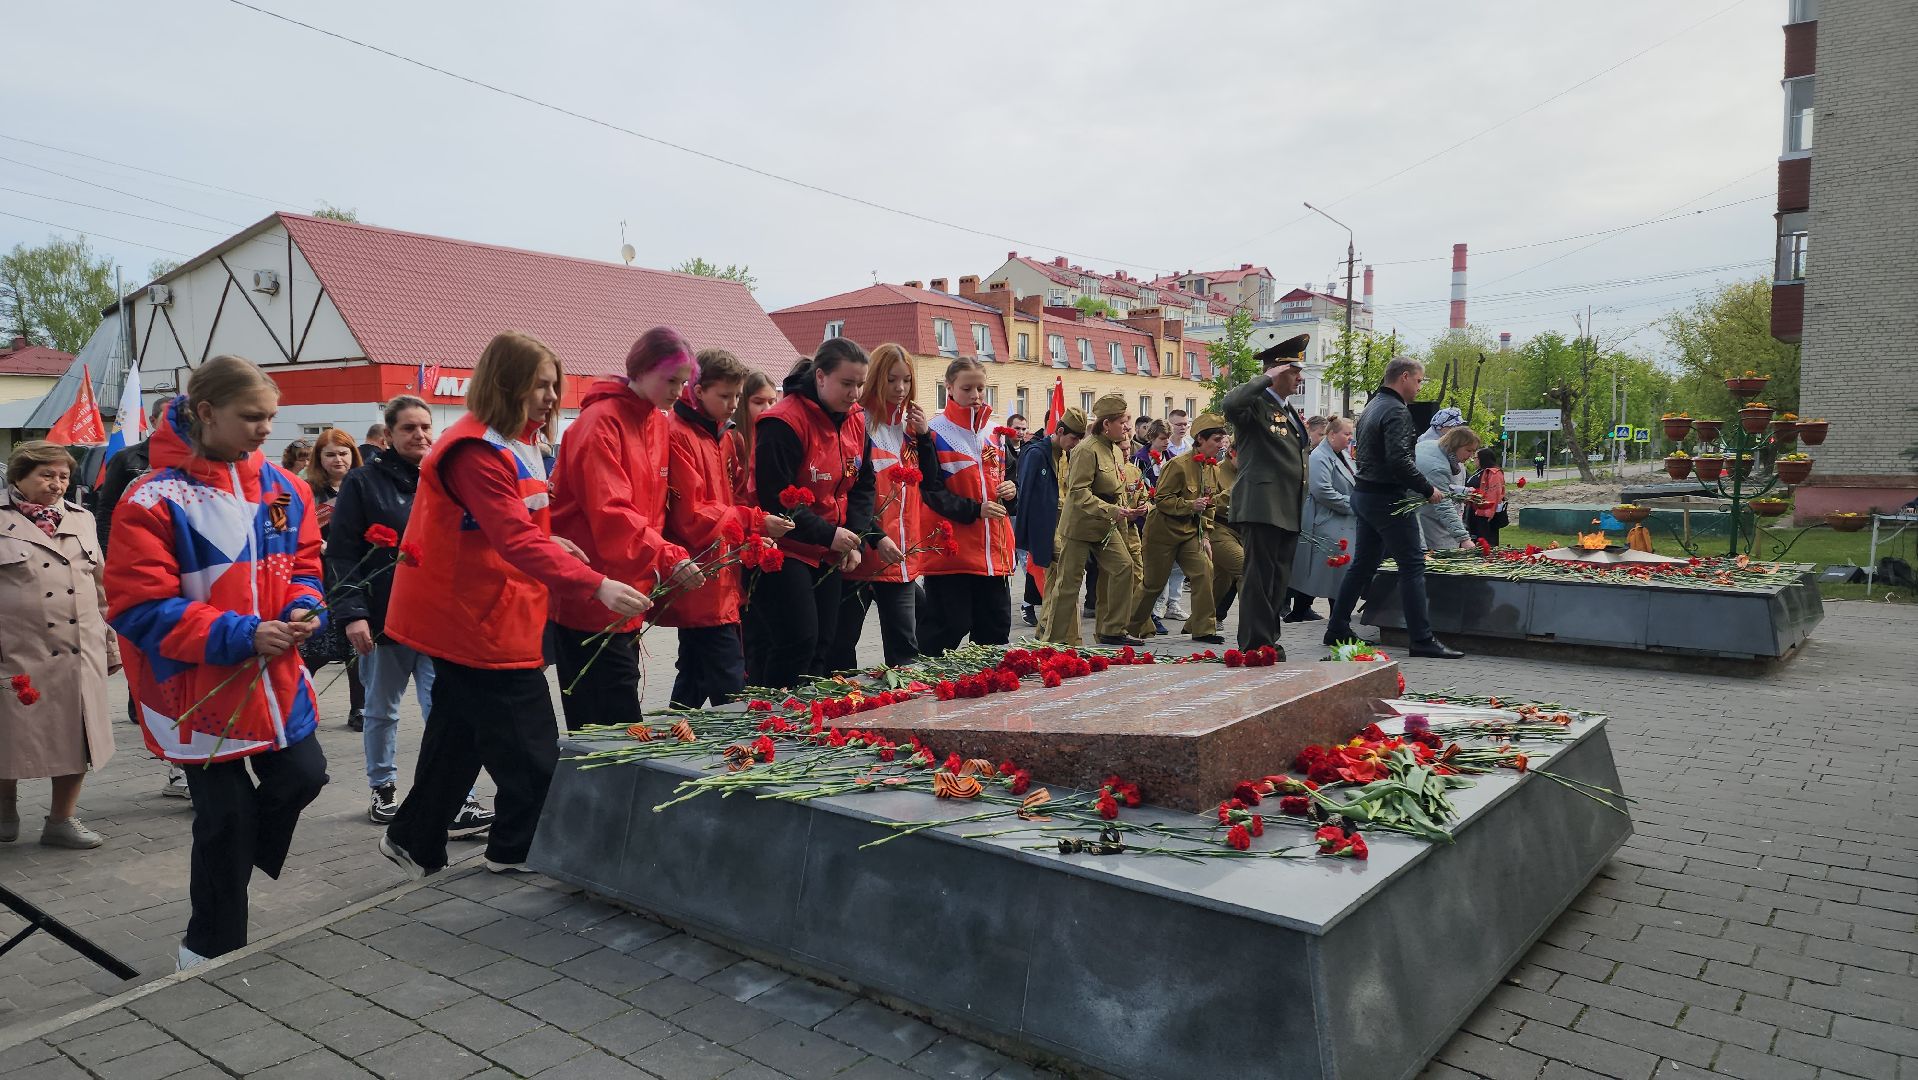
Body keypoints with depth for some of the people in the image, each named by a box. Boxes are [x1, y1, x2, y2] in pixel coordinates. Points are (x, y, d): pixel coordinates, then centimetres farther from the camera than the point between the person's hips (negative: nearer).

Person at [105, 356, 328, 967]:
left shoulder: (283, 487, 3)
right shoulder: (156, 499, -16)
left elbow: (302, 565, 13)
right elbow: (140, 607, -18)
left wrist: (304, 608, -9)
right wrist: (239, 635, -25)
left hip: (277, 680, 5)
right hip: (201, 689, -5)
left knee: (303, 775, 10)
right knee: (225, 815, 6)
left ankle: (229, 866, 41)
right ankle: (212, 948, 29)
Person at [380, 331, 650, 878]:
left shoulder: (512, 446, 12)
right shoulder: (476, 453, -20)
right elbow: (516, 542, -31)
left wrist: (550, 542, 1)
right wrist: (596, 585, -38)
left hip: (466, 619, 10)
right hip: (477, 622, -10)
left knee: (460, 736, 19)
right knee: (529, 748, 0)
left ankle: (413, 840, 31)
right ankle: (517, 849, 16)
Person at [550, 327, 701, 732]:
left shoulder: (661, 424, 12)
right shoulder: (600, 422, -13)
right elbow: (609, 513, -22)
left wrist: (655, 572, 3)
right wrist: (670, 559, -27)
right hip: (590, 596, -8)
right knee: (619, 723, -5)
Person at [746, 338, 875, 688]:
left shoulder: (855, 420, 5)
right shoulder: (783, 423, -19)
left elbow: (862, 485, 11)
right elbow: (775, 499, -21)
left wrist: (854, 539, -3)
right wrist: (828, 534, -21)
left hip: (829, 554, 8)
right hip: (783, 551, -8)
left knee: (821, 644, 10)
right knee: (798, 640, -11)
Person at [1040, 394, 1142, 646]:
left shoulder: (1116, 450, 11)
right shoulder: (1087, 450, -17)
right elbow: (1078, 492, -23)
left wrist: (1126, 513, 6)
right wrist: (1111, 510, -28)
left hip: (1106, 526, 8)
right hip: (1080, 524, -8)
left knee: (1124, 567, -2)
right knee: (1069, 580, -2)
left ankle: (1113, 630, 9)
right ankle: (1055, 638, 8)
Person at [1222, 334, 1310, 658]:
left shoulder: (1289, 410, 22)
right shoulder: (1255, 403, -7)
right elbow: (1231, 402, -32)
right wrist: (1267, 379, -22)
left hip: (1288, 510, 9)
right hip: (1262, 506, -9)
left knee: (1278, 580, 13)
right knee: (1260, 579, -7)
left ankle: (1270, 641, 21)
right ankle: (1256, 645, -3)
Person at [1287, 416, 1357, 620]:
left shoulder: (1343, 456, 17)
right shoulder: (1319, 457, -13)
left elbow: (1352, 484, 30)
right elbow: (1322, 491, -23)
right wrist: (1350, 505, -17)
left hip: (1345, 523, 10)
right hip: (1326, 524, -10)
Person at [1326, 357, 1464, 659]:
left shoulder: (1372, 406, 16)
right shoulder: (1396, 411, -15)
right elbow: (1399, 460, -25)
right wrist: (1428, 490, -16)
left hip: (1364, 494, 10)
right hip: (1387, 498, -10)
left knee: (1363, 564, 14)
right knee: (1412, 565, -6)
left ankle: (1337, 629, 18)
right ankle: (1422, 639, -6)